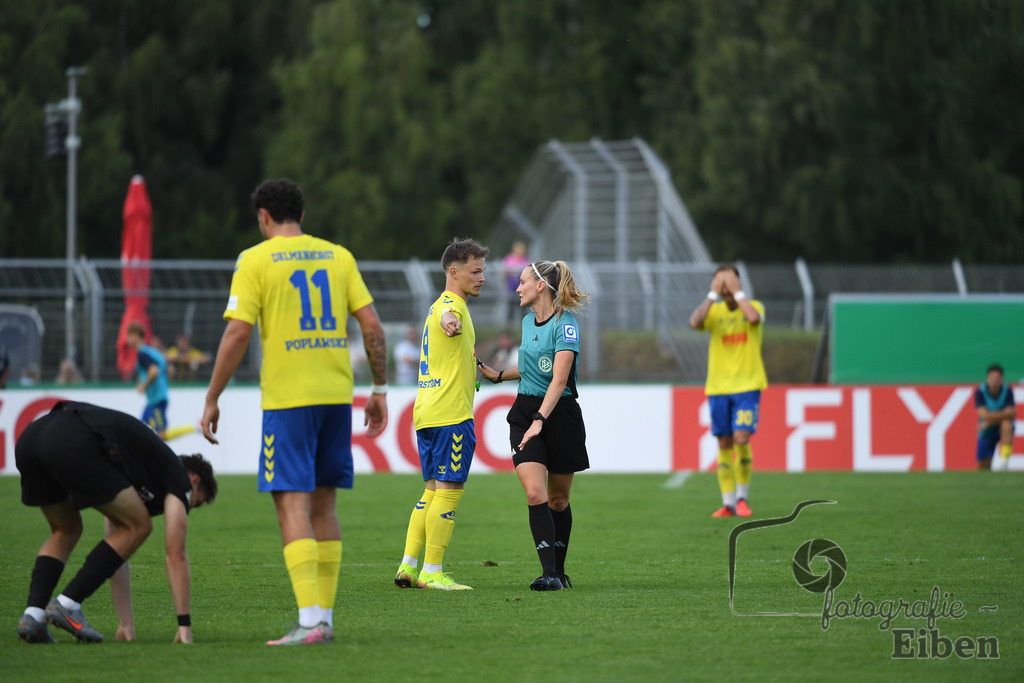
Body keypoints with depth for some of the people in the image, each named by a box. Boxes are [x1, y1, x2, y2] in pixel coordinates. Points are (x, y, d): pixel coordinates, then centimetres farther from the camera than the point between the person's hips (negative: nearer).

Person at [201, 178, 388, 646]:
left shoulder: (254, 261, -2)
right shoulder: (338, 256, 11)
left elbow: (237, 333, -9)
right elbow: (372, 325, 6)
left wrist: (212, 400, -3)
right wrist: (379, 389, 13)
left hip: (287, 399, -5)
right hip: (337, 393, 5)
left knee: (293, 506, -7)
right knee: (323, 506, 14)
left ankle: (310, 621, -18)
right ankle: (324, 616, 15)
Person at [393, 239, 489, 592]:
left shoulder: (437, 307, 19)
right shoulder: (450, 305, -12)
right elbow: (448, 317, -38)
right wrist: (451, 322, -61)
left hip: (427, 413, 10)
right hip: (451, 414, -10)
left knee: (433, 490, 13)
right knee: (449, 491, -7)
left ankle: (408, 566, 10)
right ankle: (431, 572, -7)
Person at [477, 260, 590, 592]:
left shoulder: (565, 324, -14)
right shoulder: (528, 321, 10)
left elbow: (559, 379, -23)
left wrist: (539, 420, -29)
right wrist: (499, 375, 18)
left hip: (559, 413, -5)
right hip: (525, 412, 5)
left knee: (558, 499, 7)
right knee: (535, 493, -13)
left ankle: (559, 572, 23)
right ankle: (549, 573, -16)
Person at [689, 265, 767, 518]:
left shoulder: (753, 306, 3)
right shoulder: (714, 310, 6)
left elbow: (754, 317, -22)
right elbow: (695, 322, -15)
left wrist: (737, 292, -15)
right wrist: (713, 294, -15)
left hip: (747, 385, -2)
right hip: (718, 387, 2)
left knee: (741, 439, -15)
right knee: (724, 444, 2)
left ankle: (742, 496, 2)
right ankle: (728, 502, 9)